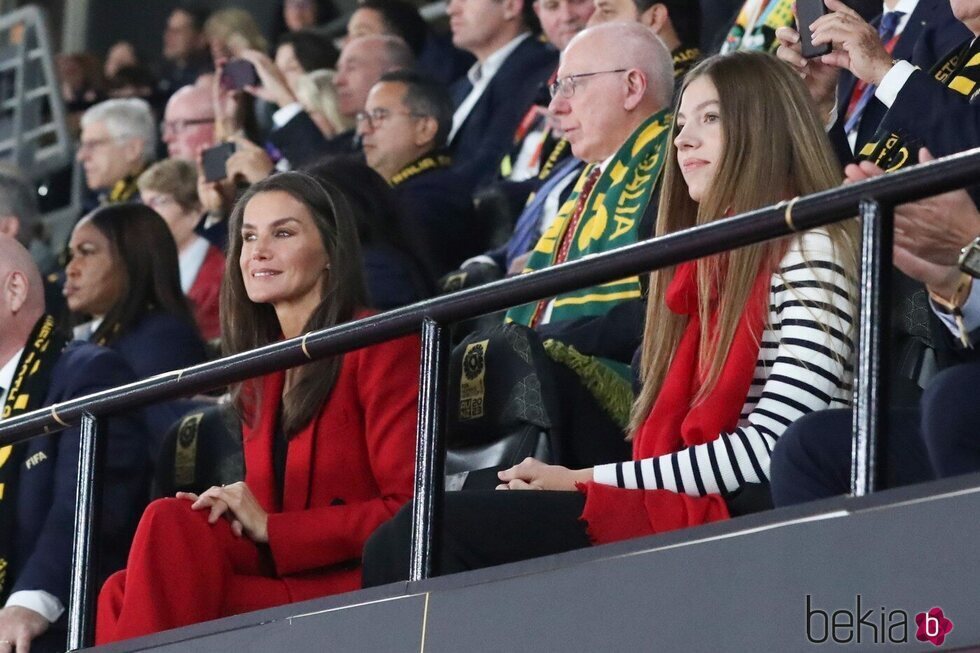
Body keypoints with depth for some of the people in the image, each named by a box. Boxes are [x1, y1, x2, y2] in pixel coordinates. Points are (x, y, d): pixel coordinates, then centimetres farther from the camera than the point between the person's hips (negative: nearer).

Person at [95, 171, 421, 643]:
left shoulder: (381, 346, -2)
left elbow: (407, 511, -10)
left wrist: (268, 527, -12)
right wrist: (224, 513, -2)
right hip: (282, 582, 6)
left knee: (170, 524, -26)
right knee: (121, 594, -22)